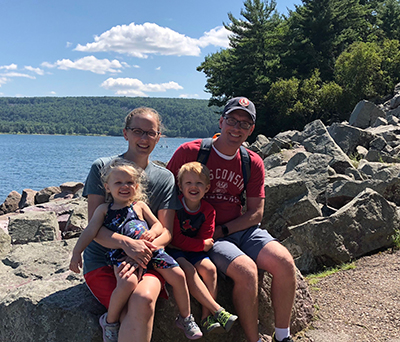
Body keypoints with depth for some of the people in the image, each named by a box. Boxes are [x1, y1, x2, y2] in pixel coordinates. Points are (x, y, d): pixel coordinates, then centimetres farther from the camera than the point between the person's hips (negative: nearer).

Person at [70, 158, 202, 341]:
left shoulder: (139, 205, 18)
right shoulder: (104, 209, 14)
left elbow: (158, 225, 16)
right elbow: (90, 231, 7)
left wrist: (153, 232, -8)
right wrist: (76, 252, -4)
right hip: (122, 253, -3)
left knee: (178, 275, -6)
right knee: (128, 282, -33)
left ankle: (185, 318, 17)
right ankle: (110, 321, -6)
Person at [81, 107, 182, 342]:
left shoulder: (164, 178, 9)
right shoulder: (103, 168, 1)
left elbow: (166, 231, 3)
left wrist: (145, 250, -20)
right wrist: (127, 243, -25)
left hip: (148, 260, 2)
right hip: (102, 260, -2)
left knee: (143, 299, -32)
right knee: (133, 316, -28)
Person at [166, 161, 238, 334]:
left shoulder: (208, 210, -1)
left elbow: (206, 239, -1)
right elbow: (175, 237, -14)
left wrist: (186, 244, -15)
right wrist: (201, 244, -16)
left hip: (194, 250, 4)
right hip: (173, 249, -4)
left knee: (209, 268, -21)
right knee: (188, 269, -30)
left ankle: (206, 317, -18)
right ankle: (217, 310, -27)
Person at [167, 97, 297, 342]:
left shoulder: (253, 163, 5)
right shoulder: (190, 152, -7)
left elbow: (256, 213, 5)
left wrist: (223, 230, -9)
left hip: (241, 229, 4)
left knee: (285, 262, -19)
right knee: (246, 270, -29)